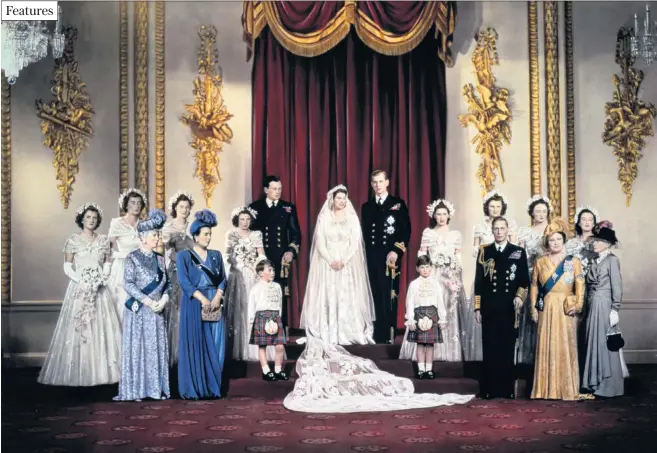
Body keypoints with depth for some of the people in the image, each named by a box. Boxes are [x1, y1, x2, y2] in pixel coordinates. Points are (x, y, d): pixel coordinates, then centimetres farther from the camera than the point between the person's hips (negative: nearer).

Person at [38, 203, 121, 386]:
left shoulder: (103, 240, 8)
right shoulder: (73, 241, 0)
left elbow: (107, 264, 9)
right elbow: (67, 267, -2)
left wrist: (101, 279, -9)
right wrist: (81, 281, -14)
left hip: (100, 289, 3)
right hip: (79, 288, -3)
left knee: (102, 328, 0)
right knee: (77, 328, -4)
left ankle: (101, 370, 6)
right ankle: (76, 372, 1)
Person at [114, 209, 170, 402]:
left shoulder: (159, 259, 12)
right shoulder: (132, 258, -4)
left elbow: (167, 283, 13)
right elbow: (128, 284, -11)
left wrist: (163, 300, -6)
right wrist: (148, 301, -15)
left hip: (157, 310, 5)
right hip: (138, 310, -5)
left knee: (157, 348, 4)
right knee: (138, 347, -4)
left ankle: (156, 389, 9)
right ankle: (136, 390, 1)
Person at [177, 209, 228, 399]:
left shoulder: (216, 255, 14)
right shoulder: (184, 255, 1)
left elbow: (222, 278, 9)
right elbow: (184, 281, -9)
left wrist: (217, 296, -10)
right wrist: (202, 298, -18)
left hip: (215, 303, 4)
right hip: (194, 304, -4)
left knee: (215, 346, 1)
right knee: (195, 346, -5)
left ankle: (212, 387, 7)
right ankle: (193, 388, -1)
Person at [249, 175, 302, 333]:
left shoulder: (289, 208, 9)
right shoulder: (255, 207, 7)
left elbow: (295, 233, 8)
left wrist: (291, 250, -6)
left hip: (282, 258, 1)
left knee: (281, 294, 0)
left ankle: (282, 330, 4)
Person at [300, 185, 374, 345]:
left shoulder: (352, 218, 5)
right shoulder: (324, 218, 4)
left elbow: (355, 243, -1)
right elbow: (320, 243, -1)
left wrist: (343, 261, -14)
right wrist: (331, 261, -13)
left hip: (348, 264, 0)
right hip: (327, 264, 0)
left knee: (348, 298, -4)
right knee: (328, 298, -4)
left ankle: (349, 334, -2)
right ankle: (328, 335, -2)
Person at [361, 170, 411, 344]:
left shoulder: (398, 204, 3)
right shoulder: (366, 206, 15)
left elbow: (406, 231, -4)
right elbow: (365, 233, 13)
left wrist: (396, 251, -14)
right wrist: (366, 255, 4)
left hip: (391, 257, -3)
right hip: (372, 258, 3)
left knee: (389, 296, -4)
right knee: (375, 296, 3)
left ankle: (389, 335, -2)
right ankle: (377, 334, 7)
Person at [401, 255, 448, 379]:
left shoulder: (436, 284, 5)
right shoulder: (414, 284, 1)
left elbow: (441, 302, 6)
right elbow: (410, 302, 0)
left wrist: (443, 319, 4)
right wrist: (410, 320, -5)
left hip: (432, 315, 1)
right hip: (419, 314, -1)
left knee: (430, 343, 3)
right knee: (419, 343, 2)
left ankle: (429, 369, 10)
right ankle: (421, 369, 9)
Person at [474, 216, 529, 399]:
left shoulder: (519, 252, 8)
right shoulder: (484, 251, 8)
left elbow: (524, 280, 7)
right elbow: (478, 281, 6)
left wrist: (519, 296, -12)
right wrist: (477, 307, 1)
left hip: (509, 308, 0)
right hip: (489, 308, 0)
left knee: (508, 348, 3)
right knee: (490, 348, 0)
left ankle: (508, 388, 9)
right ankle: (489, 389, 5)